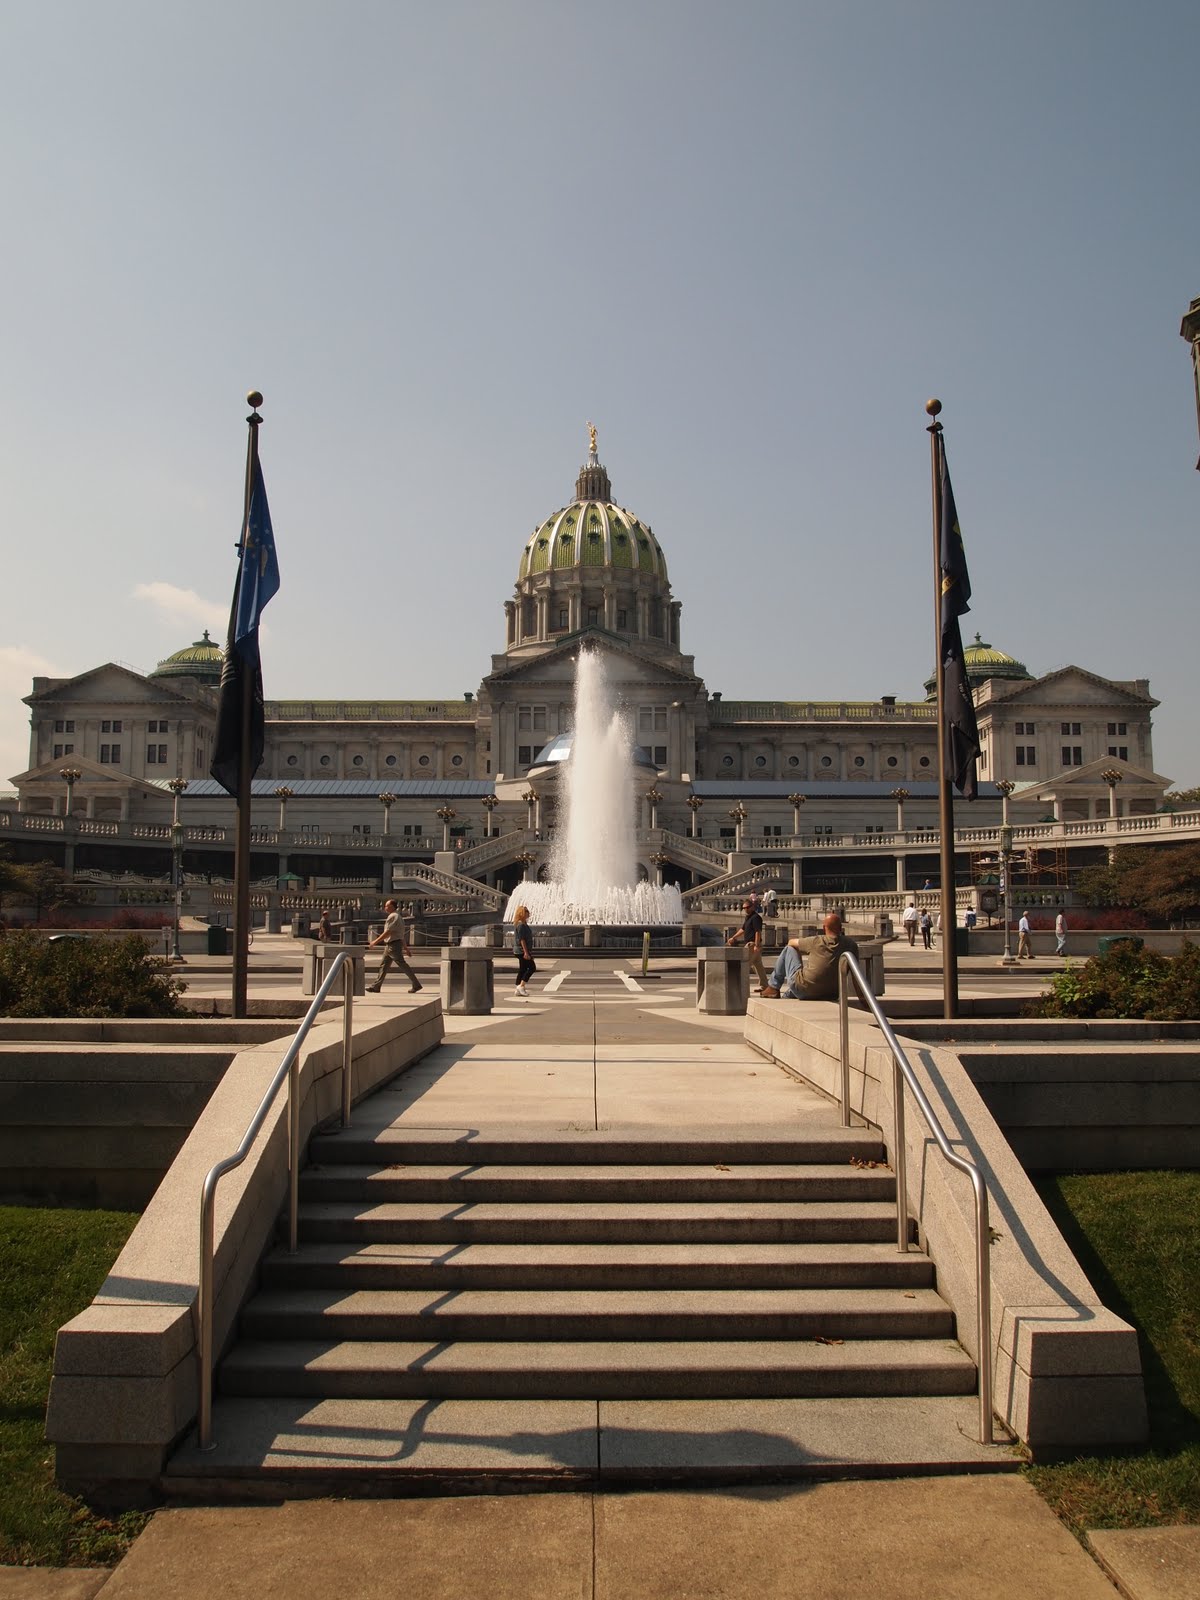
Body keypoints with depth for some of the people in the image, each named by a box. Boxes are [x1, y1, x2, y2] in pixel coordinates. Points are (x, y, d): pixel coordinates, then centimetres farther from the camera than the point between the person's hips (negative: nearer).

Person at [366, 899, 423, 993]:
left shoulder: (393, 917, -13)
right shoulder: (397, 917, 19)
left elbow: (388, 932, -20)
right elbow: (402, 935, 21)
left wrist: (375, 941, -16)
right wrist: (406, 948, 22)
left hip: (394, 944, -10)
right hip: (390, 946, 10)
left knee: (402, 965, -8)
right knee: (383, 965, 9)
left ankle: (416, 985, -6)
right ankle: (376, 986, 11)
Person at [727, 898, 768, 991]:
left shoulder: (755, 917, -13)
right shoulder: (748, 917, 18)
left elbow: (758, 932, -20)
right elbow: (743, 929, 27)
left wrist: (756, 945, -25)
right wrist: (733, 938, 25)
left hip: (753, 944, -10)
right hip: (750, 944, 10)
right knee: (758, 965, 11)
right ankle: (764, 986, 15)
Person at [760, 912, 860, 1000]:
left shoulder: (817, 942, -11)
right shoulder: (851, 945, -5)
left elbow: (791, 942, 5)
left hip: (803, 991, -5)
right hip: (830, 995, 5)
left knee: (788, 949, 13)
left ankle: (774, 987, 20)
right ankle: (787, 996, 46)